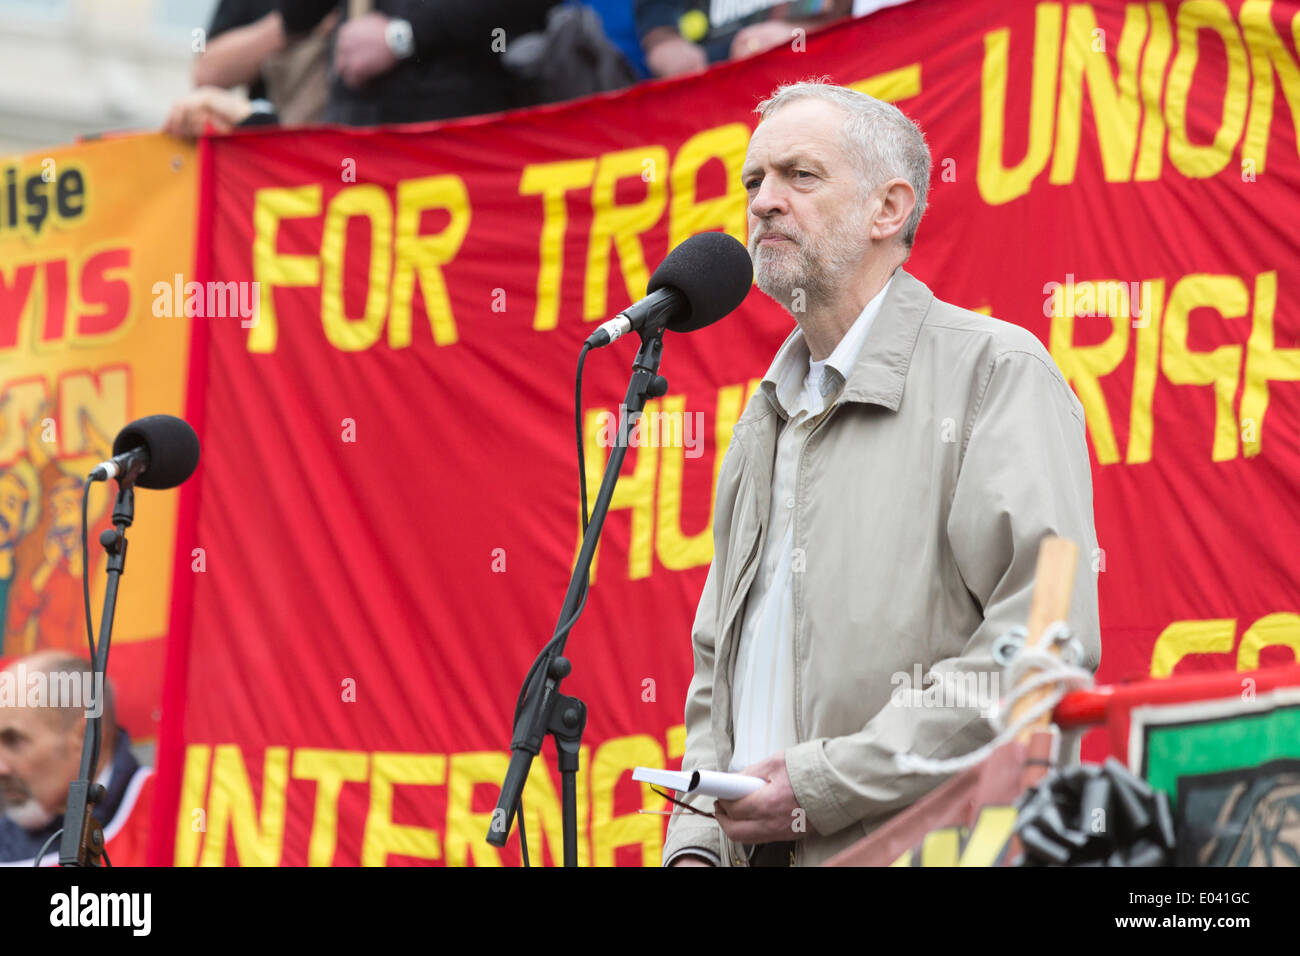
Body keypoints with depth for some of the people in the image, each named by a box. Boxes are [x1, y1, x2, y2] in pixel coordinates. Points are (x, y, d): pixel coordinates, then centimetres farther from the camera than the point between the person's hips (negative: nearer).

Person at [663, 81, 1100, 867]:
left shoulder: (996, 371, -2)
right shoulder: (765, 422, 22)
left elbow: (1047, 644, -14)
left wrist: (826, 784, -15)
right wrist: (695, 845, 9)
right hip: (754, 849, 6)